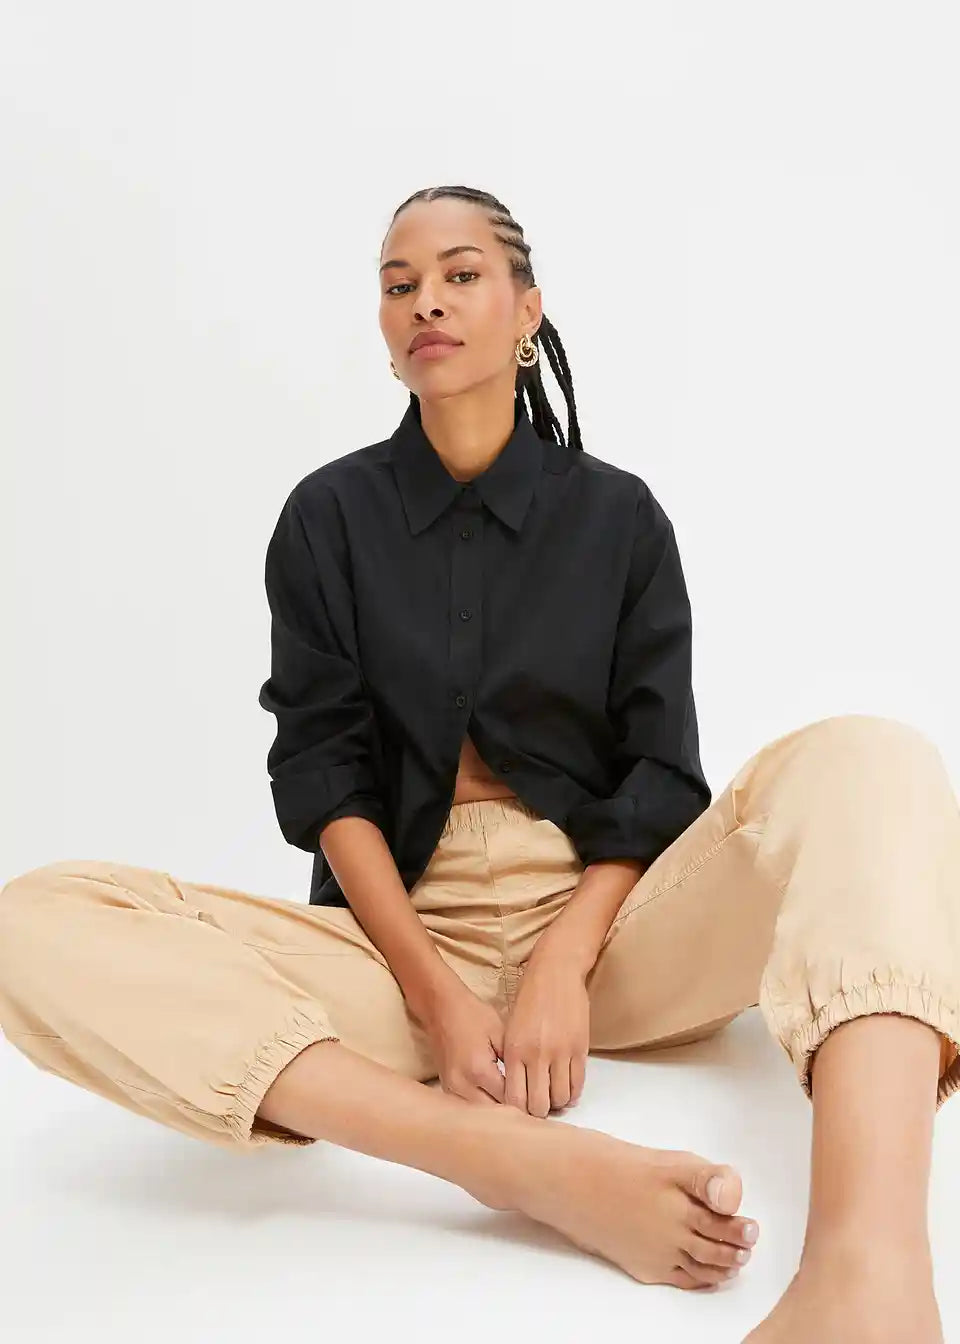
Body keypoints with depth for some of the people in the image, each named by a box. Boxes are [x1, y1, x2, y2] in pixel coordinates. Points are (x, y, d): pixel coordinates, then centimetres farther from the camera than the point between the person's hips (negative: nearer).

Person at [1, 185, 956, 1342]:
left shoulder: (617, 515, 9)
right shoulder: (330, 515, 8)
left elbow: (659, 772, 2)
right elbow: (324, 773, -1)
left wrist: (564, 963, -16)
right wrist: (437, 994, -16)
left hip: (604, 922, 1)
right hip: (401, 936, 0)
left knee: (865, 757, -26)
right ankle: (537, 1167, -41)